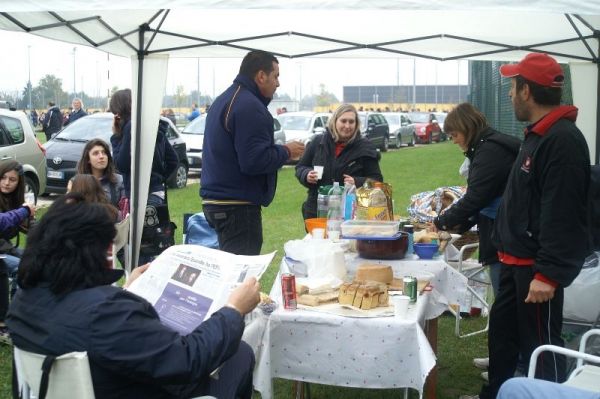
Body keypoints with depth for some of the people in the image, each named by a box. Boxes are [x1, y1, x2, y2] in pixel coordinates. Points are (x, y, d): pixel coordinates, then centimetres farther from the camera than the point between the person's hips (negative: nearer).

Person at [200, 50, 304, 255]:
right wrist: (286, 152, -7)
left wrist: (280, 150, 16)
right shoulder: (249, 106, -16)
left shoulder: (224, 100, 17)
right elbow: (255, 160, -24)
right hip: (238, 206, -10)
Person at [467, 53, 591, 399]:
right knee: (502, 332, 18)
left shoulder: (563, 140, -20)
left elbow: (563, 214, -26)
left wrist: (549, 273, -28)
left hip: (538, 268, -10)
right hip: (517, 261, 10)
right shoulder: (539, 134, 13)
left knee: (540, 345, 0)